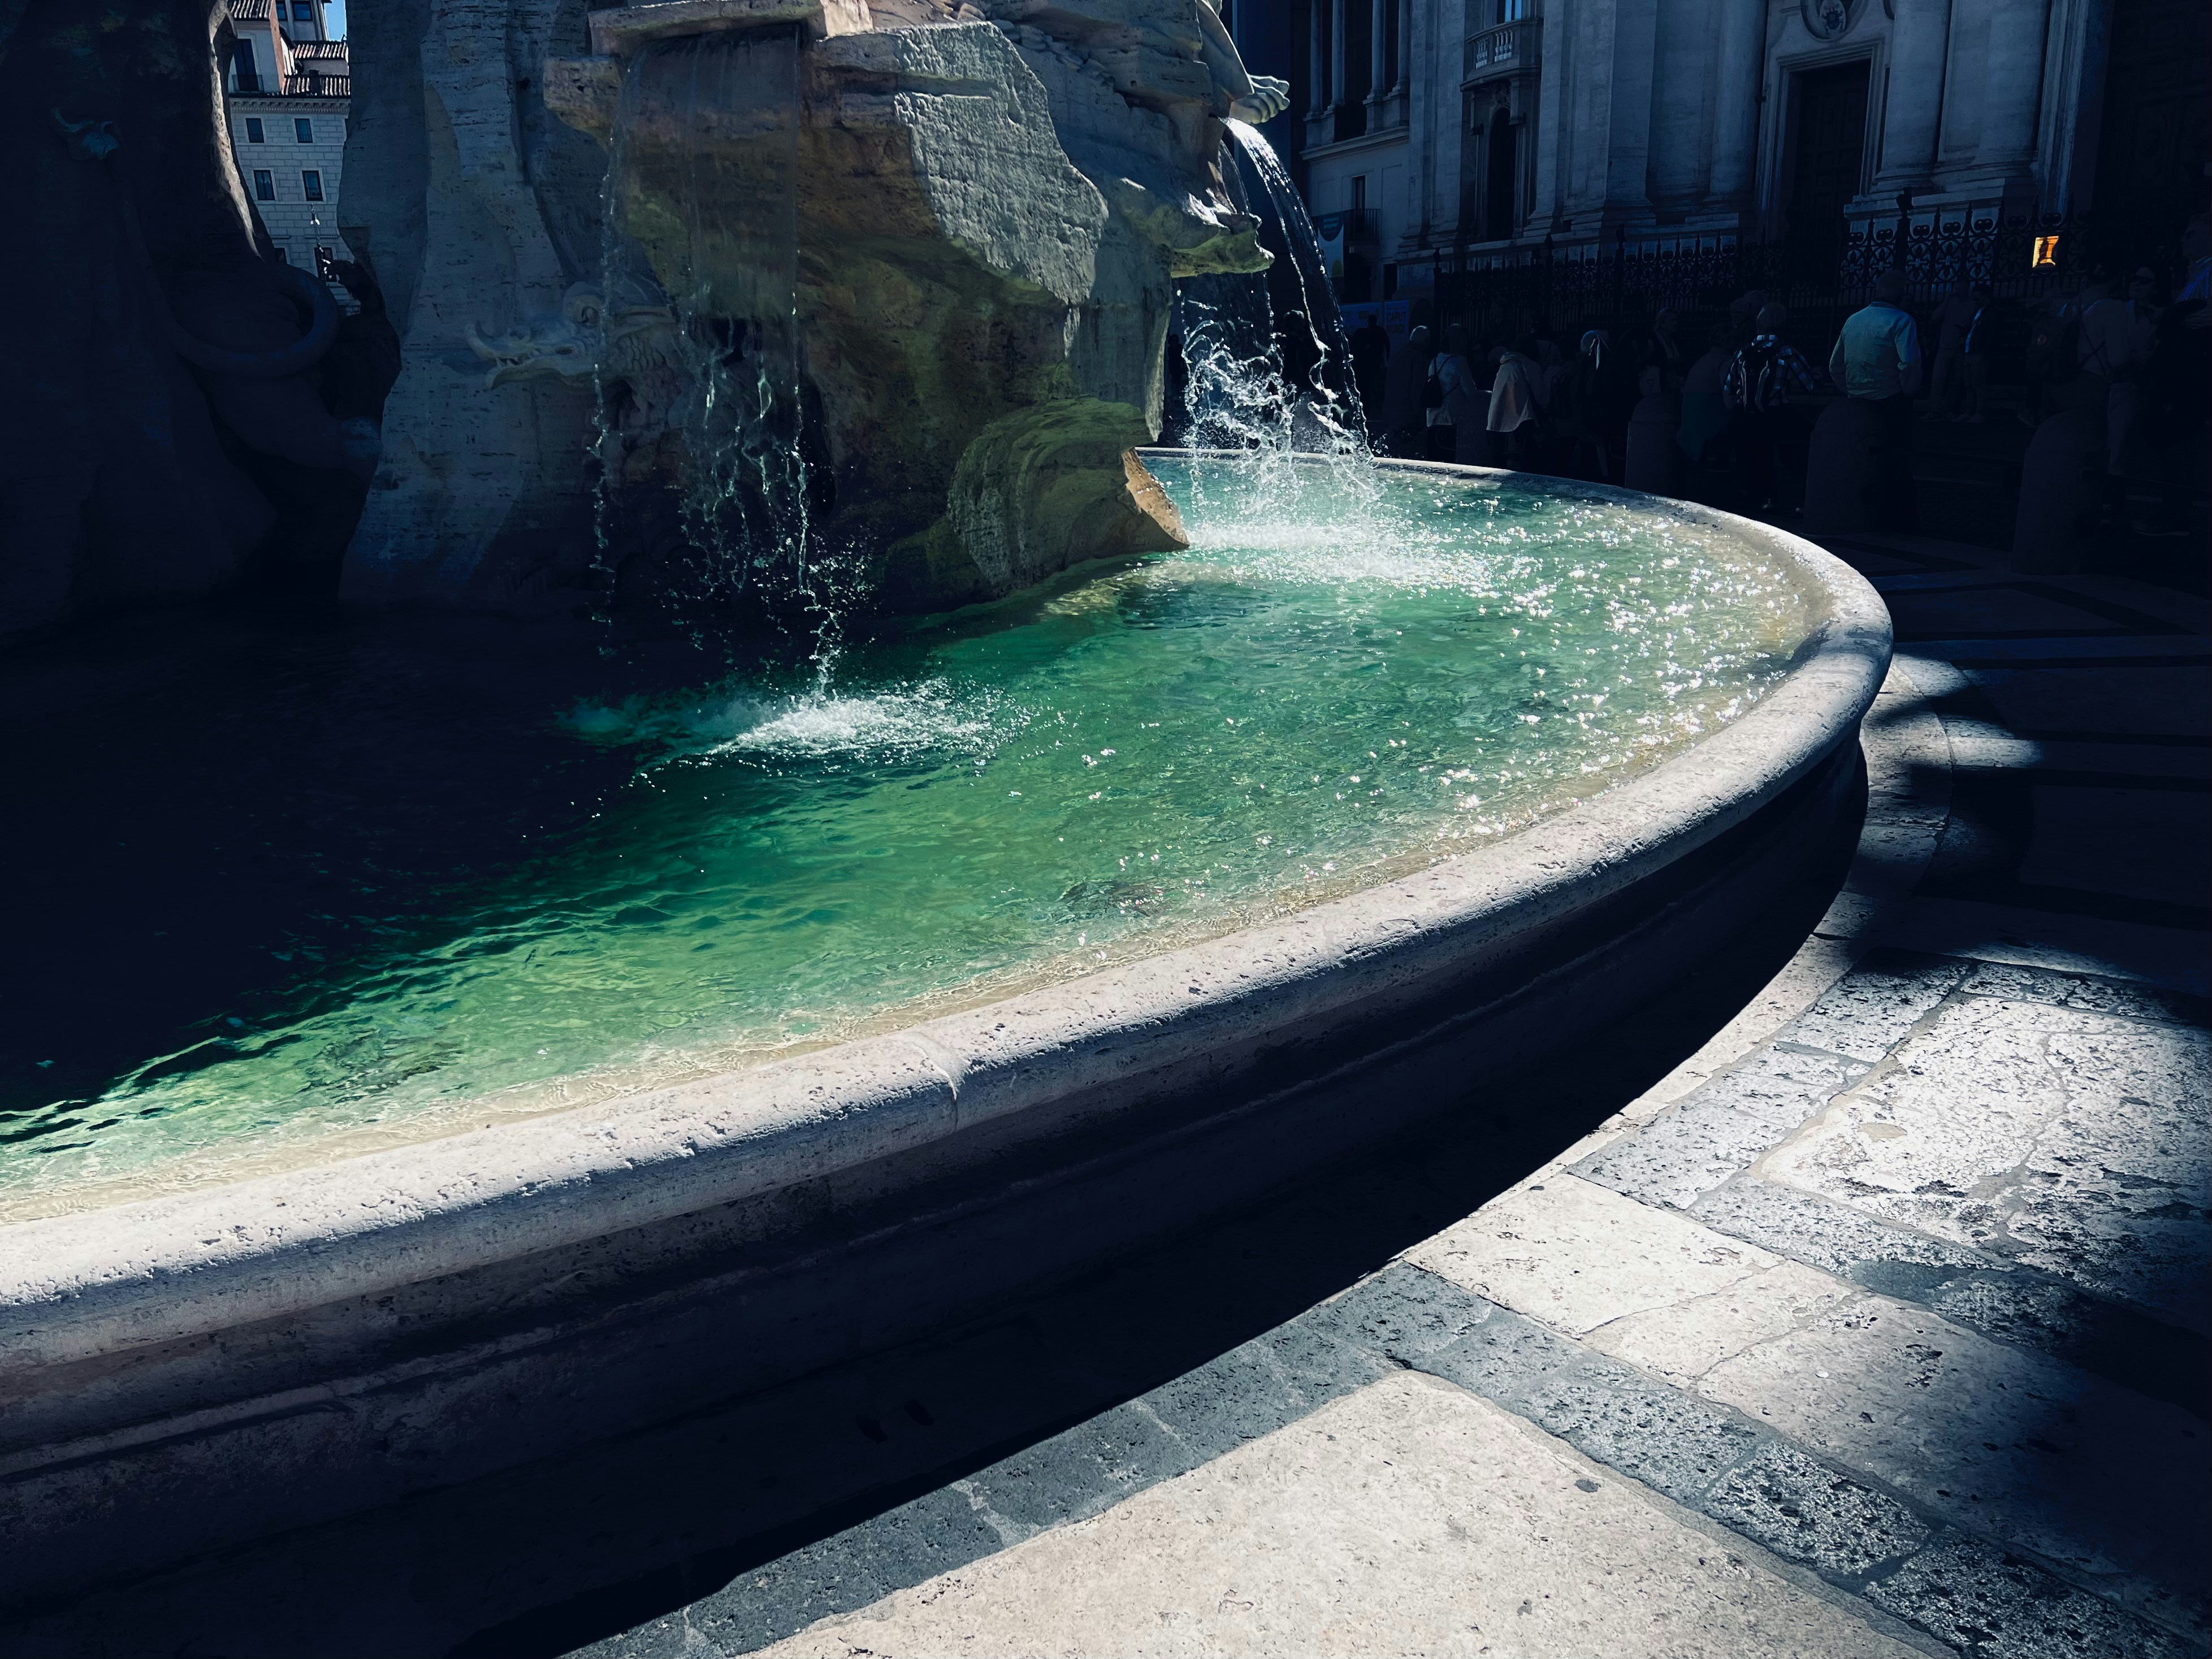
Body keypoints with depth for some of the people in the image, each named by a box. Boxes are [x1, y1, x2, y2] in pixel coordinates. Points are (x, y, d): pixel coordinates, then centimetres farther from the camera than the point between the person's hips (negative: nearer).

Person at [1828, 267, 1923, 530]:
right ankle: (1896, 516, 5)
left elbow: (1835, 366, 13)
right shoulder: (1901, 320, -12)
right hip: (1891, 403, -6)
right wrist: (1908, 392, -8)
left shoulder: (1852, 320, 8)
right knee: (1896, 460, 2)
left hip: (1857, 403, 6)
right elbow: (1909, 363, -23)